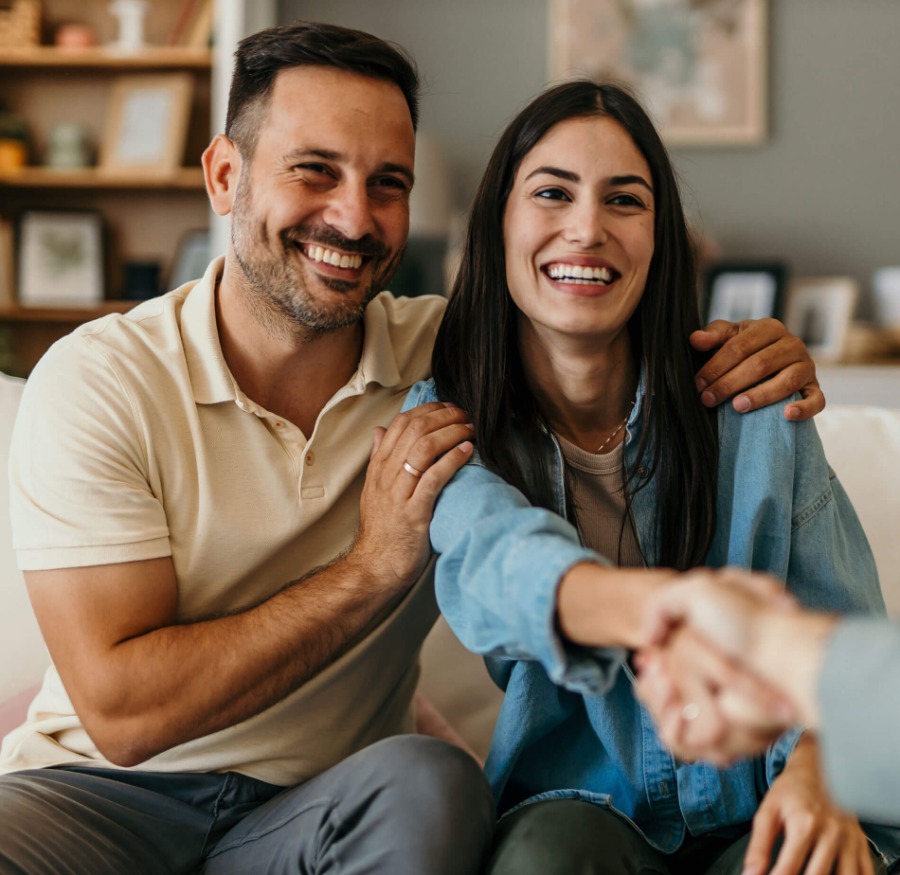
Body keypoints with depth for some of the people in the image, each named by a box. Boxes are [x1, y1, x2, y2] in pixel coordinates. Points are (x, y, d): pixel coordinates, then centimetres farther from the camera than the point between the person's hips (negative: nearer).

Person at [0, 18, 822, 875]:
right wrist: (378, 563, -21)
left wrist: (753, 355, -12)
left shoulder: (447, 353, -3)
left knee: (430, 783, -30)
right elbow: (121, 714, -17)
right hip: (105, 795, -3)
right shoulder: (94, 383, -12)